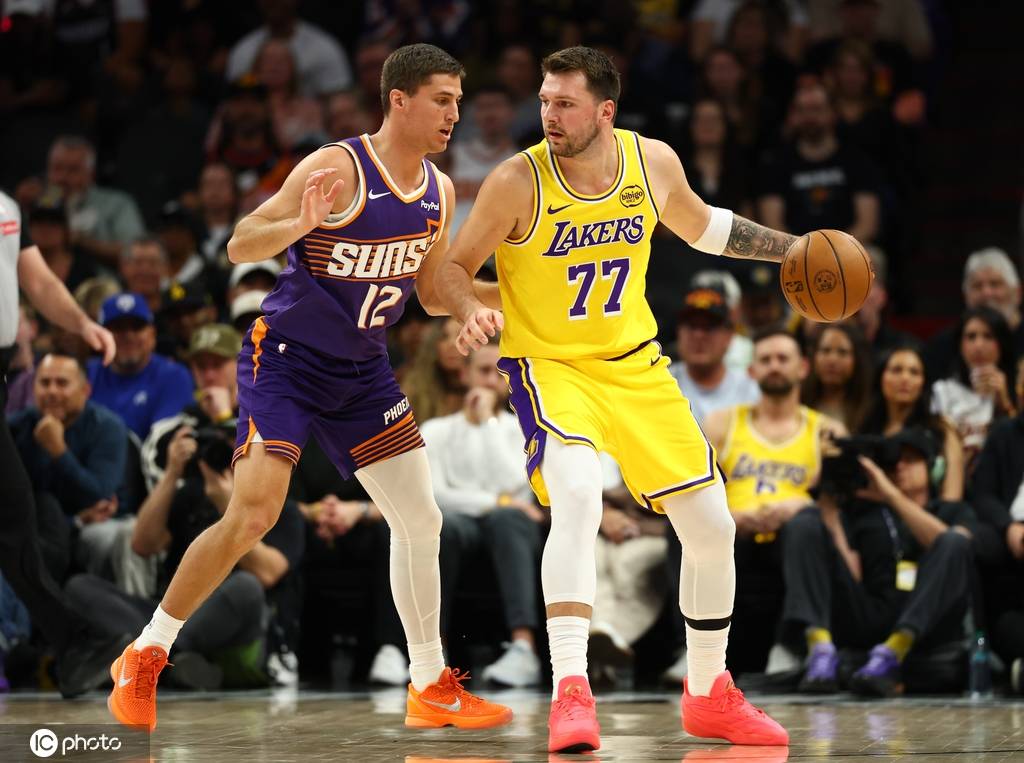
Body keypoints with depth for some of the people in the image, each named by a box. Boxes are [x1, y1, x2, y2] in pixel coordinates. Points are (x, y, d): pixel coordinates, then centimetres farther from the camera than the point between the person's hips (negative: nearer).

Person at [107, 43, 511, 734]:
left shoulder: (439, 192, 2)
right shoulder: (338, 168, -19)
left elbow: (434, 292, 15)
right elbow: (240, 246, -20)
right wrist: (301, 224, -39)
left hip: (362, 368, 7)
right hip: (286, 358, -7)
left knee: (421, 521, 4)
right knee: (253, 515, -18)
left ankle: (431, 687, 16)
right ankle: (145, 656, -2)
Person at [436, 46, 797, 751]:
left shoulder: (653, 162, -6)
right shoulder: (517, 182, -18)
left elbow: (701, 227, 14)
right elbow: (455, 266, -7)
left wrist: (793, 250, 11)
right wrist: (471, 311, -28)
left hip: (635, 363, 5)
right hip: (548, 363, -5)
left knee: (713, 526, 6)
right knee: (577, 495, -33)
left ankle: (710, 696, 26)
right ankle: (571, 694, -32)